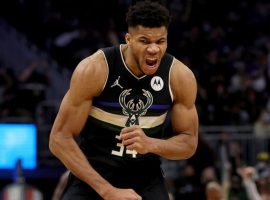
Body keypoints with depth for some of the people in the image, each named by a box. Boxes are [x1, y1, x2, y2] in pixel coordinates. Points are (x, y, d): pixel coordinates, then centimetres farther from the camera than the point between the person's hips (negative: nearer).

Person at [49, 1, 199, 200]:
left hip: (145, 176, 2)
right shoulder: (94, 69, -20)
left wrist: (151, 144, -25)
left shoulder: (180, 77, -11)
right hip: (92, 174, -2)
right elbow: (60, 138, -18)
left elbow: (189, 142, -2)